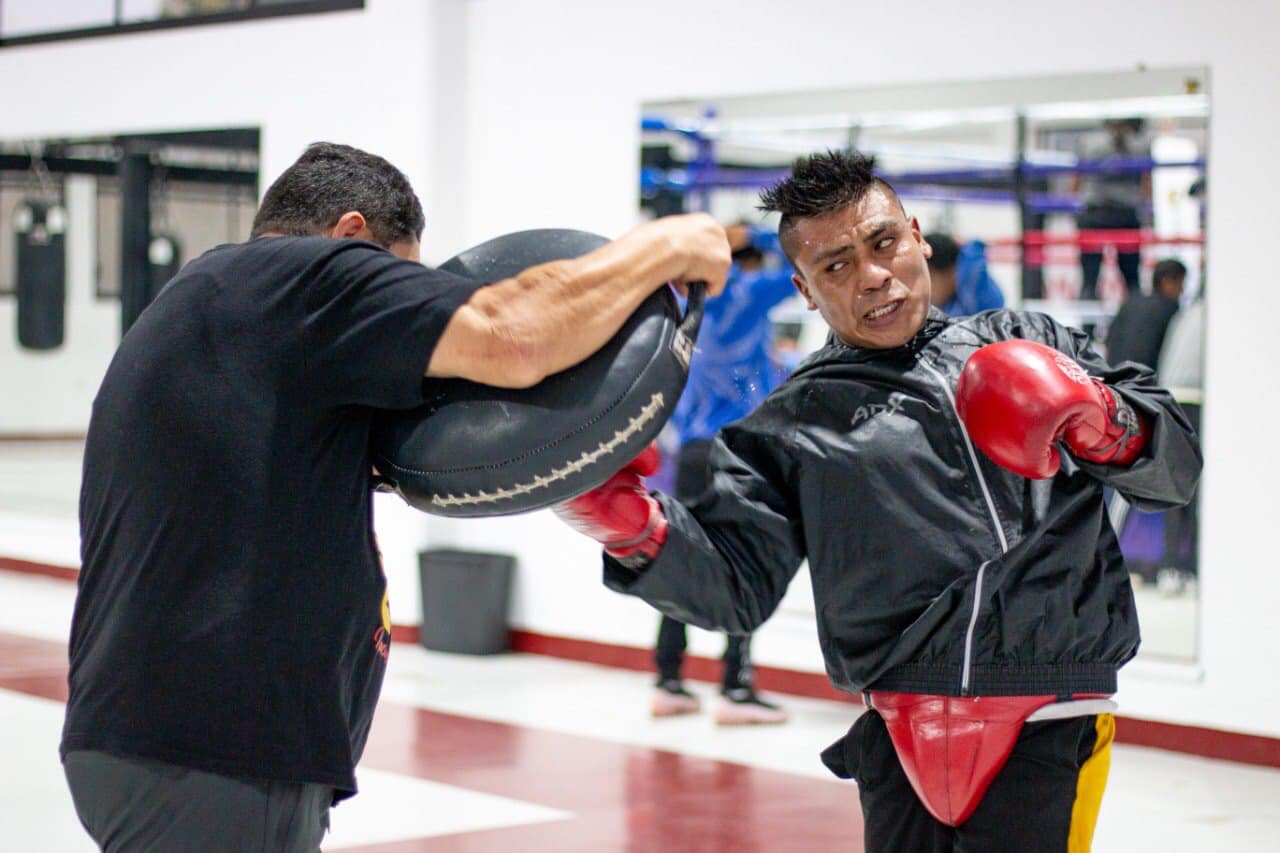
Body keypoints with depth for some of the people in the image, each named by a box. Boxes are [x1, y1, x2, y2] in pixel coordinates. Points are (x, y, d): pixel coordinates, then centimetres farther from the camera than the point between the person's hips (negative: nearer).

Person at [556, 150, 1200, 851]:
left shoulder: (1026, 345, 15)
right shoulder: (794, 424, 13)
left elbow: (1176, 466, 14)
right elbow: (737, 587, 5)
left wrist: (1107, 427, -8)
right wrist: (636, 529, -13)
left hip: (1049, 725, -1)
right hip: (902, 739, 1)